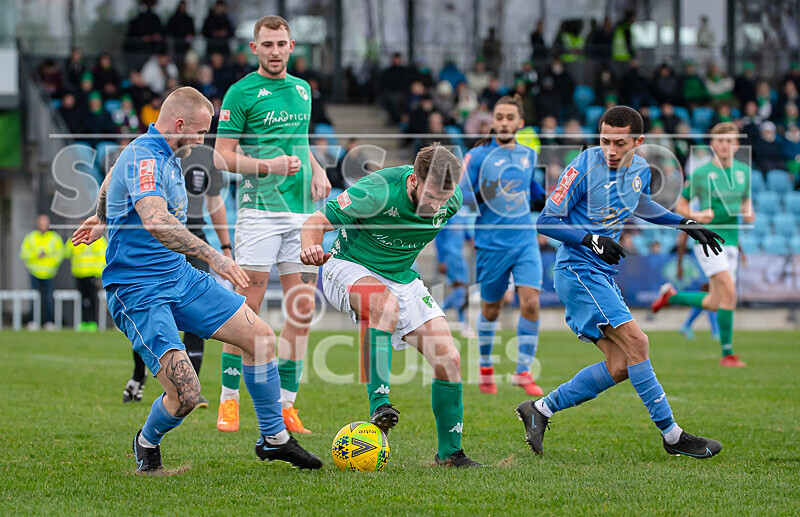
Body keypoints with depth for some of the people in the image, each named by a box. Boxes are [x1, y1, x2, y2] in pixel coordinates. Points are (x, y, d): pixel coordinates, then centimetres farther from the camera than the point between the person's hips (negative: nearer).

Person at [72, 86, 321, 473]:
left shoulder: (165, 155, 11)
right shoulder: (144, 158, -21)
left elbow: (113, 176, 33)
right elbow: (155, 222, -39)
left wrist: (101, 219, 50)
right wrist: (211, 256, -43)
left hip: (180, 276, 10)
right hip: (138, 291, -10)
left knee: (260, 335, 4)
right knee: (186, 395, -20)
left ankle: (274, 438, 20)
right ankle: (147, 443, 14)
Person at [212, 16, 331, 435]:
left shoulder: (302, 90, 16)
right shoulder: (241, 92, -3)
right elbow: (222, 156, -5)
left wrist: (317, 170, 10)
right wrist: (269, 166, -18)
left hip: (302, 210, 6)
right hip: (260, 208, -6)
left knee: (302, 310, 1)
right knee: (247, 309, -8)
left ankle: (285, 405, 6)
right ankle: (229, 400, 0)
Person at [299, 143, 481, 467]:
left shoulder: (450, 200, -13)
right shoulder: (376, 192, -29)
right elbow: (317, 222, -21)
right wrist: (311, 248, -41)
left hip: (402, 278, 5)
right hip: (348, 269, -5)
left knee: (448, 360, -7)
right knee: (386, 305, -40)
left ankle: (449, 452, 7)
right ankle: (379, 404, -40)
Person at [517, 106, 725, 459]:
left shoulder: (640, 170, 6)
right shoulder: (584, 168, -16)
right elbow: (546, 220, -11)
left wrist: (686, 224, 23)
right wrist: (592, 240, -23)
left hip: (603, 274, 8)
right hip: (579, 269, -8)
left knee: (620, 366, 2)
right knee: (636, 343, -16)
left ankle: (540, 409, 11)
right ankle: (671, 436, -10)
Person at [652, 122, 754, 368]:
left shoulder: (743, 171, 8)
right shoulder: (701, 174, -6)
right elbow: (680, 205, 3)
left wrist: (748, 214, 1)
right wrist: (696, 215, -17)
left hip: (730, 240, 6)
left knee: (713, 304, 8)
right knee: (728, 291, -21)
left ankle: (671, 295, 34)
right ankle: (727, 352, -14)